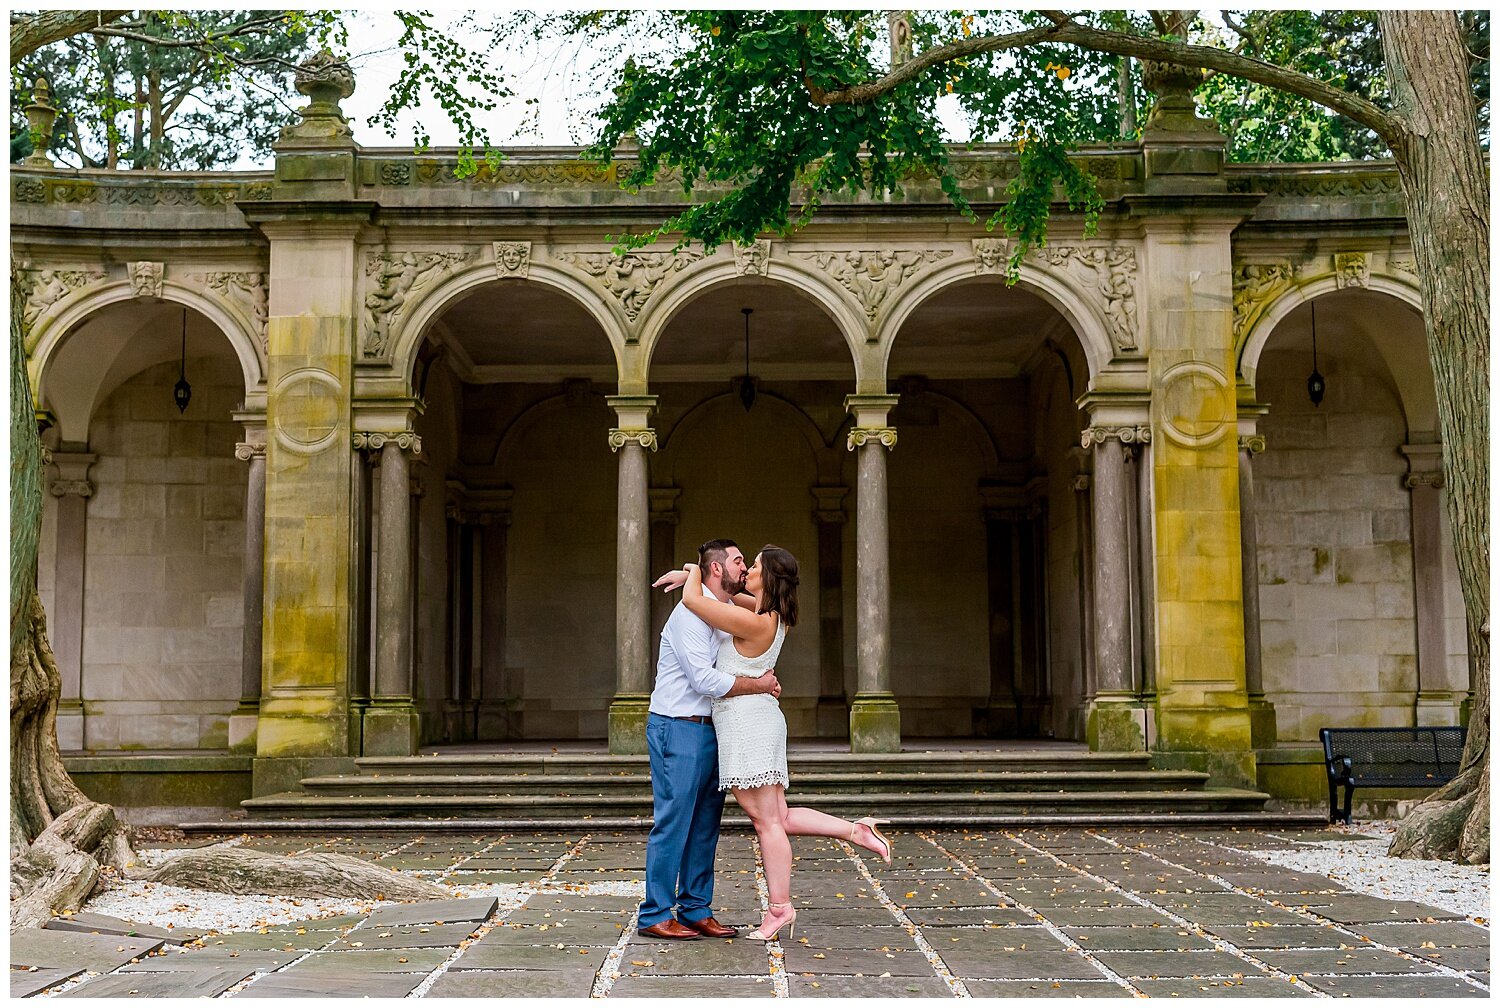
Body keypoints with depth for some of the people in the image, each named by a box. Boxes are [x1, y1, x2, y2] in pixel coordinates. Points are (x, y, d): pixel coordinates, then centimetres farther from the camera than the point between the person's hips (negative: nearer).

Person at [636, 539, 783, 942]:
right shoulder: (691, 613, -14)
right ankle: (655, 916, 1)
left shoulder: (728, 614, 15)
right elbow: (704, 679, -21)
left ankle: (696, 910, 16)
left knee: (705, 822, 9)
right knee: (673, 821, -6)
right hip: (677, 728, -9)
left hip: (708, 728, 9)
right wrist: (758, 685, -11)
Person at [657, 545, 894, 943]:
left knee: (766, 821, -3)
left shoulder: (753, 623, -18)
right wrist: (689, 576, 14)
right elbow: (730, 593, 26)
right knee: (778, 818, 12)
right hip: (755, 720, 9)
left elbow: (692, 600, -16)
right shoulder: (773, 615, 9)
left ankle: (780, 907, 3)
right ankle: (856, 831, 6)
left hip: (746, 720, -9)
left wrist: (694, 571, 4)